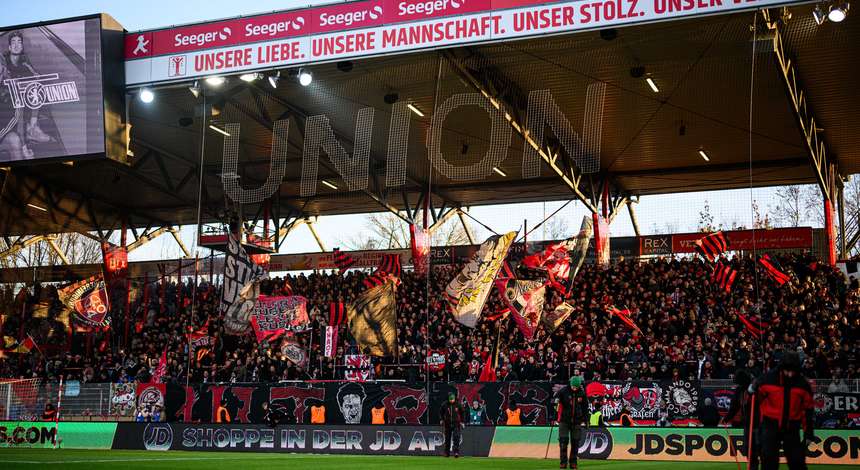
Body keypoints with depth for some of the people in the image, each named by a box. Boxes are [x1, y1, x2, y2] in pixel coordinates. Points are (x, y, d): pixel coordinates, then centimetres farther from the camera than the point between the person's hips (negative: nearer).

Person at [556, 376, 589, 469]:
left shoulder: (582, 393, 2)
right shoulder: (563, 392, -7)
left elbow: (585, 407, 11)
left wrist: (585, 420, 10)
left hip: (577, 422, 2)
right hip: (564, 421, -2)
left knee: (575, 443, 4)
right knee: (563, 442, -6)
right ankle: (563, 462, 1)